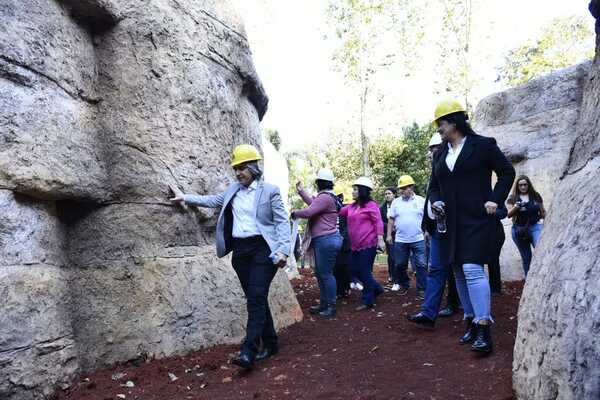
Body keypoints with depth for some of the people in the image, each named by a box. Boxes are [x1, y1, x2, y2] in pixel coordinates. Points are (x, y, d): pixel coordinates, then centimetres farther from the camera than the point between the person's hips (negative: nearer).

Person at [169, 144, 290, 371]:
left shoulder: (270, 191, -3)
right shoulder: (234, 190, 15)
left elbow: (282, 222, -6)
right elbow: (213, 201, 27)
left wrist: (283, 250, -16)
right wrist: (186, 198, 23)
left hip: (262, 249, -6)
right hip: (240, 250, 6)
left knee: (256, 298, -13)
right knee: (255, 299, 10)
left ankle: (249, 352, -16)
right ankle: (270, 344, 22)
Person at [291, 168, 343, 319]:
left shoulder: (325, 197, -18)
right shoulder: (326, 197, 16)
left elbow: (308, 212, -22)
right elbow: (312, 203, 28)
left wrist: (295, 213, -3)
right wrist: (301, 191, 35)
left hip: (327, 240, -11)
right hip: (322, 241, 11)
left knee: (326, 274, -4)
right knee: (320, 273, 17)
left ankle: (331, 306, 6)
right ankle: (323, 303, 27)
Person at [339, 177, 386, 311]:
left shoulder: (371, 206, -8)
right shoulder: (351, 207, 13)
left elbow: (378, 223, -12)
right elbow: (338, 212, 13)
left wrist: (380, 239, -19)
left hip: (368, 245, -8)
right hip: (356, 245, 8)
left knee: (365, 272, -2)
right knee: (356, 270, 13)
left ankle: (368, 301, 13)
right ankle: (376, 288, 32)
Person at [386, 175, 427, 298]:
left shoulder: (421, 201, 0)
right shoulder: (396, 202, 5)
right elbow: (391, 219, 9)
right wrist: (389, 234, 5)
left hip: (418, 239, -2)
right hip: (400, 240, 2)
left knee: (421, 265, -2)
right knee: (399, 265, 9)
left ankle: (422, 289, 6)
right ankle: (404, 285, 28)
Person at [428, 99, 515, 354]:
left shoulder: (483, 145, -1)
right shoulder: (440, 154, 15)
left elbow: (507, 172, 3)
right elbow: (434, 185, 20)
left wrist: (495, 199, -8)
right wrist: (435, 201, -1)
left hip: (476, 219, -6)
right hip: (450, 222, 6)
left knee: (472, 269, -16)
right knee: (459, 272, 9)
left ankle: (484, 330, -13)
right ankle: (472, 322, 21)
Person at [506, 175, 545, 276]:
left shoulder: (536, 196, 6)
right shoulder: (512, 198, 5)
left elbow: (543, 211, 14)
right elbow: (509, 214, -2)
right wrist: (516, 207, -20)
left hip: (535, 227, -1)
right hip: (519, 230, 1)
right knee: (526, 258, 8)